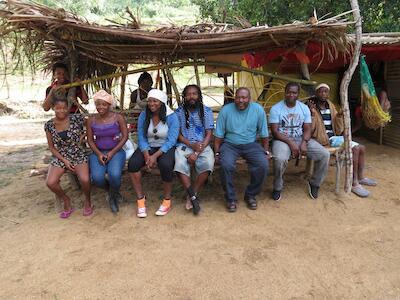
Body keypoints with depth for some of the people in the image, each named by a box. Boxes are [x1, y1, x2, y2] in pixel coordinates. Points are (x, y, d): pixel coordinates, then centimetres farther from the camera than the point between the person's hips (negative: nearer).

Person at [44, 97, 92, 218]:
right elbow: (51, 147, 4)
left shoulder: (77, 118, -7)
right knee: (50, 183, -21)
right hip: (59, 157, 3)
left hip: (78, 155, -2)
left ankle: (87, 200, 5)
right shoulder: (49, 125, 0)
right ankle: (66, 200, 10)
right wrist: (64, 160, -7)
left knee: (85, 179, -29)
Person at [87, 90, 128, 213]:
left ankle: (113, 195, 7)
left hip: (116, 151, -2)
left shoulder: (118, 118, -4)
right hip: (98, 152, 2)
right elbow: (90, 140, 6)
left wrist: (112, 152, -13)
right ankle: (110, 190, 14)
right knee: (97, 177, -25)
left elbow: (125, 136, -4)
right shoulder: (91, 120, 2)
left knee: (114, 175, -31)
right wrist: (98, 154, -11)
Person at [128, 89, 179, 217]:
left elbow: (171, 141, -15)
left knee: (165, 165, -35)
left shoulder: (171, 117, -10)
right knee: (132, 163, -25)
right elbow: (141, 138, -3)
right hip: (148, 148, 3)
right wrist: (147, 156, -19)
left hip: (166, 148, -3)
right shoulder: (143, 115, 0)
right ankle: (140, 198, -9)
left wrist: (155, 156, -25)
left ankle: (167, 200, -13)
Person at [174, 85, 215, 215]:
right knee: (180, 165, -32)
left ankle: (191, 196, -13)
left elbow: (209, 134, -3)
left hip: (203, 146, 0)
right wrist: (191, 145, -16)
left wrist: (197, 153, -16)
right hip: (184, 145, 0)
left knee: (208, 164, -31)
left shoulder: (206, 111, 3)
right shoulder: (179, 112, 6)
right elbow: (178, 134, 4)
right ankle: (194, 197, -19)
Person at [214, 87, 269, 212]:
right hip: (230, 144, -1)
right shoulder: (226, 110, -6)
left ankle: (251, 195, 3)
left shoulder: (258, 110, -4)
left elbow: (263, 134, 4)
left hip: (250, 144, 1)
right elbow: (219, 135, -2)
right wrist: (217, 153, -6)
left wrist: (266, 151, 5)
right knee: (226, 165, -30)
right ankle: (231, 198, -6)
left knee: (263, 165, -23)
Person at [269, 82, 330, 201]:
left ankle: (315, 183, 10)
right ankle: (277, 188, -10)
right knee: (280, 159, -37)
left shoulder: (304, 108, 6)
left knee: (324, 154, -15)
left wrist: (304, 142, -17)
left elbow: (307, 129, 4)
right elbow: (275, 131, -12)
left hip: (301, 138, 4)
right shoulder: (276, 108, -7)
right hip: (282, 139, -4)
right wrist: (290, 143, -22)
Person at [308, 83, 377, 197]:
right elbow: (310, 130, -17)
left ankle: (360, 177, 18)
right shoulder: (312, 107, -7)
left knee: (362, 148, 2)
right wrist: (312, 114, -26)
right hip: (324, 139, -8)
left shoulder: (331, 107, 12)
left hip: (335, 136, 8)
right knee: (355, 148, -21)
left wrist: (339, 117, -7)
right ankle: (354, 183, -15)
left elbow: (339, 130, 10)